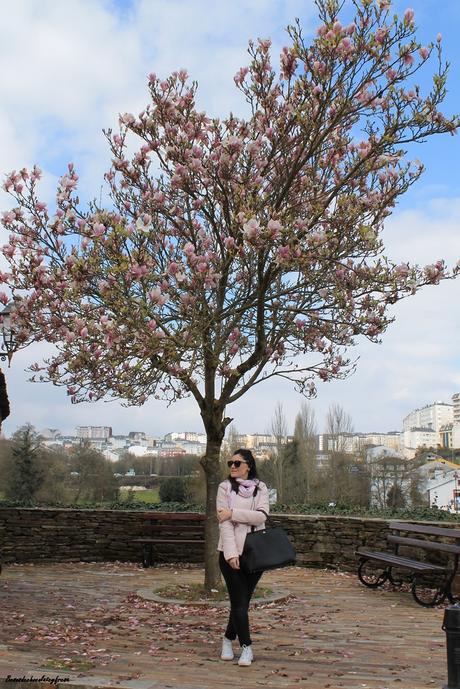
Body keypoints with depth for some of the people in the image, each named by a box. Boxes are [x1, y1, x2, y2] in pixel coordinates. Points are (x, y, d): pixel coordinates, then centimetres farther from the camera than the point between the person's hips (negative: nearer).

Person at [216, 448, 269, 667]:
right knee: (239, 601, -3)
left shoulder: (261, 488, 4)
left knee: (243, 600, 11)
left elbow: (261, 516, -11)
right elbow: (224, 523, -10)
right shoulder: (225, 487, -3)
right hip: (232, 552, -2)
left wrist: (233, 513, -18)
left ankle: (228, 639, 30)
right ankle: (246, 647, 7)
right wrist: (231, 553, -18)